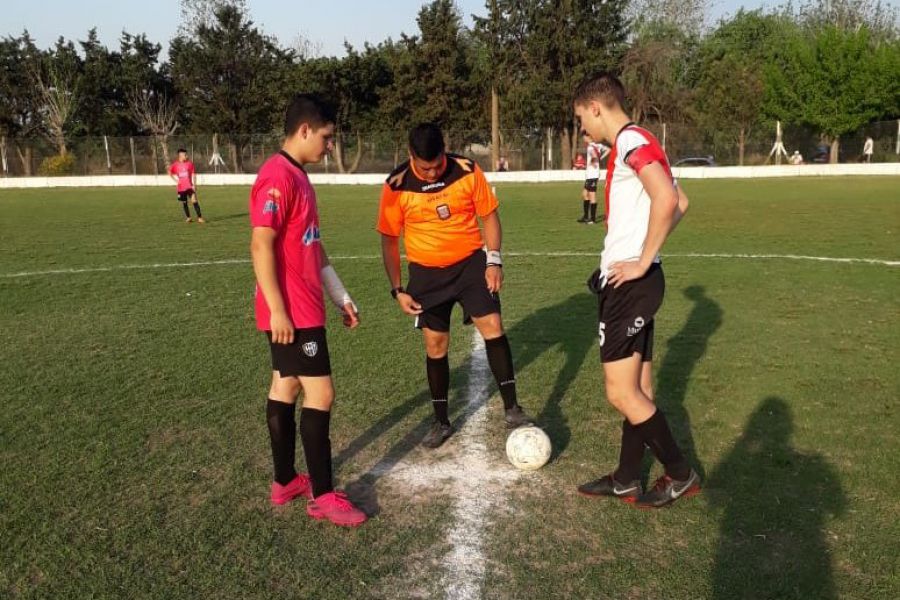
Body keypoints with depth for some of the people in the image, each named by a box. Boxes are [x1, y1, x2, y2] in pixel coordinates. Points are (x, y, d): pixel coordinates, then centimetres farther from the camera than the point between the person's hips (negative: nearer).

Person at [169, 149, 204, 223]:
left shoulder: (189, 163, 0)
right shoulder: (175, 164, -1)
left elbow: (192, 174, 3)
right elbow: (170, 172, 12)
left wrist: (194, 184, -4)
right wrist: (175, 180, 1)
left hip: (189, 186, -1)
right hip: (181, 187, 1)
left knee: (194, 201, -14)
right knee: (184, 203, 10)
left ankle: (199, 217, -14)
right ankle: (188, 218, 25)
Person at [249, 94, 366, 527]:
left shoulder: (297, 176, 15)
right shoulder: (278, 176, -16)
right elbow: (261, 247, -21)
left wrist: (340, 296, 18)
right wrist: (277, 310, -22)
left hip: (302, 308, 10)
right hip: (293, 311, -10)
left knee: (285, 388, 15)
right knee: (321, 394, -5)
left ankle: (285, 483, 26)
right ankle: (322, 496, 6)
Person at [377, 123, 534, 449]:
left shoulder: (467, 171, -11)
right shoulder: (396, 186, -11)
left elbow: (489, 215, 1)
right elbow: (389, 240, -1)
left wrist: (494, 261, -8)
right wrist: (397, 290, -4)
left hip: (471, 263, 0)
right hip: (427, 273, 0)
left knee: (493, 327, -12)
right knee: (435, 345, 5)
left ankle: (511, 408, 1)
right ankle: (441, 422, 20)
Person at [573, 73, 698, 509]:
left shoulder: (630, 140, -14)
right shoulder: (635, 143, 16)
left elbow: (667, 198, -30)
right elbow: (680, 203, 23)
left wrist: (642, 262, -21)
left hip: (629, 283, -10)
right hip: (629, 283, 10)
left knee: (621, 393, -3)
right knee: (637, 388, 14)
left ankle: (681, 475, 11)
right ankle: (626, 480, 24)